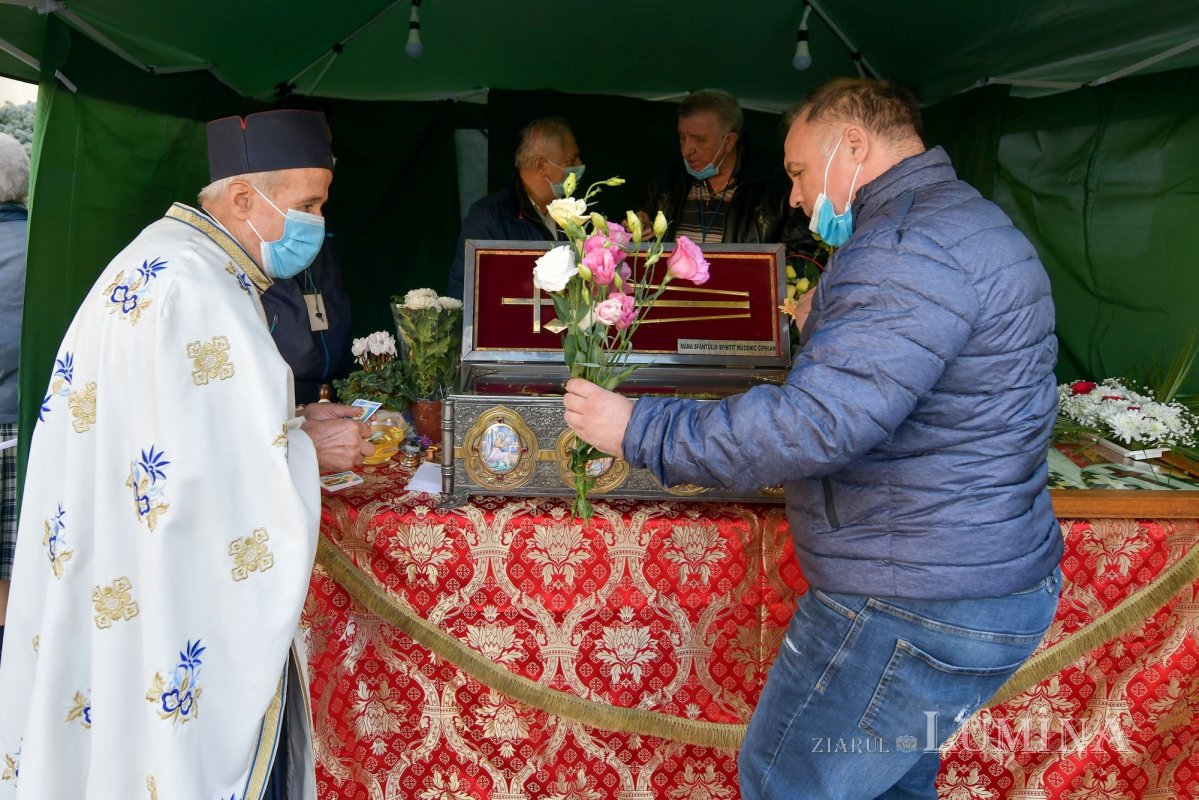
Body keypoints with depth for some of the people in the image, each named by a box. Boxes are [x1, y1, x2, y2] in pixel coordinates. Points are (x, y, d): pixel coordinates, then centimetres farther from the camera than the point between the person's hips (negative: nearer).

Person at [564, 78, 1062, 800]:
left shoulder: (910, 247, -23)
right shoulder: (965, 220, 13)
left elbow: (816, 423, -33)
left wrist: (639, 430, -25)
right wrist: (827, 328, 28)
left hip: (919, 615, -11)